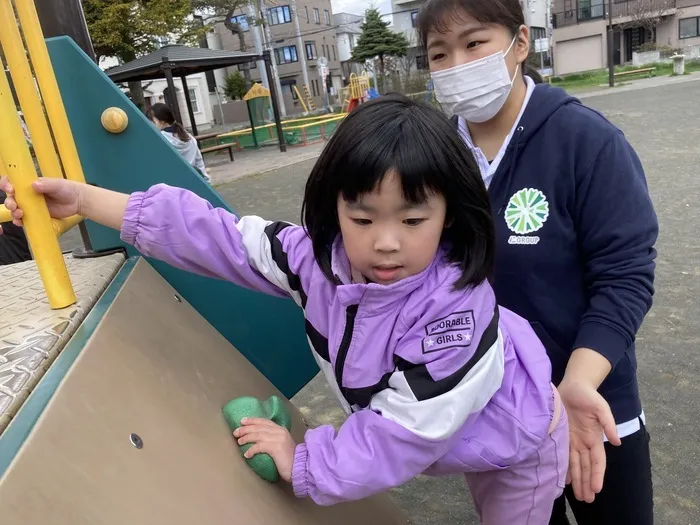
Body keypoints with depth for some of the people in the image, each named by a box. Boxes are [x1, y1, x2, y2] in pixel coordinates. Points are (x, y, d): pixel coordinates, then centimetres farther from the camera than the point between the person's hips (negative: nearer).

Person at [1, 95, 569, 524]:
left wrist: (301, 462, -25)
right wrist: (81, 198, -19)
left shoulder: (453, 311, -42)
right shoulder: (321, 257, -25)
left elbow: (404, 435, -36)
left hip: (516, 440, -3)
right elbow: (218, 234, -21)